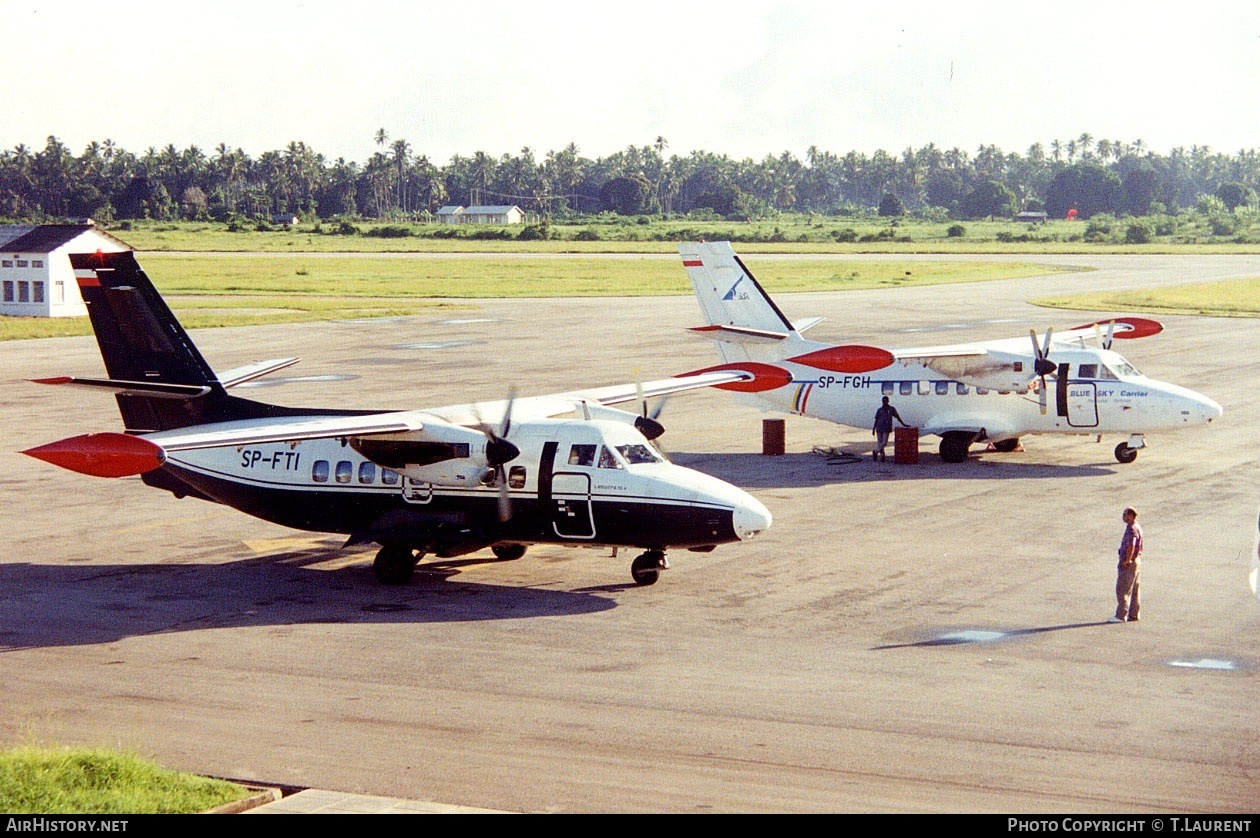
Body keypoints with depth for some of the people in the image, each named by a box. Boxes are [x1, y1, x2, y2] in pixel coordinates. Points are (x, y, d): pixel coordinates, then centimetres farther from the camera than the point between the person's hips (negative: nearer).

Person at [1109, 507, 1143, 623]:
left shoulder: (1131, 529, -19)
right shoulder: (1138, 526, 14)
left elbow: (1131, 546, -32)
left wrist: (1127, 561, -23)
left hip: (1128, 564, -11)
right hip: (1136, 561, 11)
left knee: (1123, 590, -8)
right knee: (1133, 590, 13)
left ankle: (1121, 616, -9)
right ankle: (1134, 615, 16)